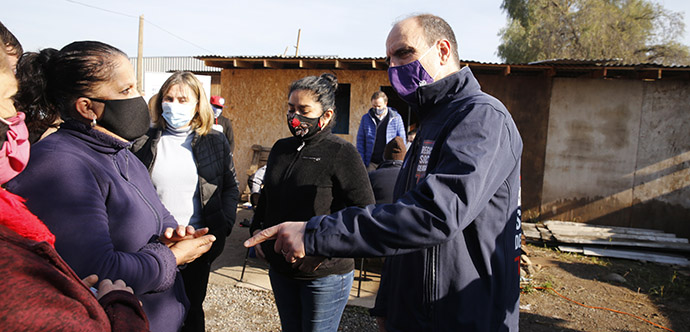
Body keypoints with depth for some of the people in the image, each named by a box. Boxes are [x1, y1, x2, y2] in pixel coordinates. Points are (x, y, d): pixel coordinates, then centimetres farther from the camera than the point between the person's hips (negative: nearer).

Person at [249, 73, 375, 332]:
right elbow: (266, 197, 22)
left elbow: (364, 212, -17)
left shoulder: (341, 153, -13)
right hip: (280, 268, 6)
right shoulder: (281, 148, 8)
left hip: (325, 274, -6)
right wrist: (257, 229, 8)